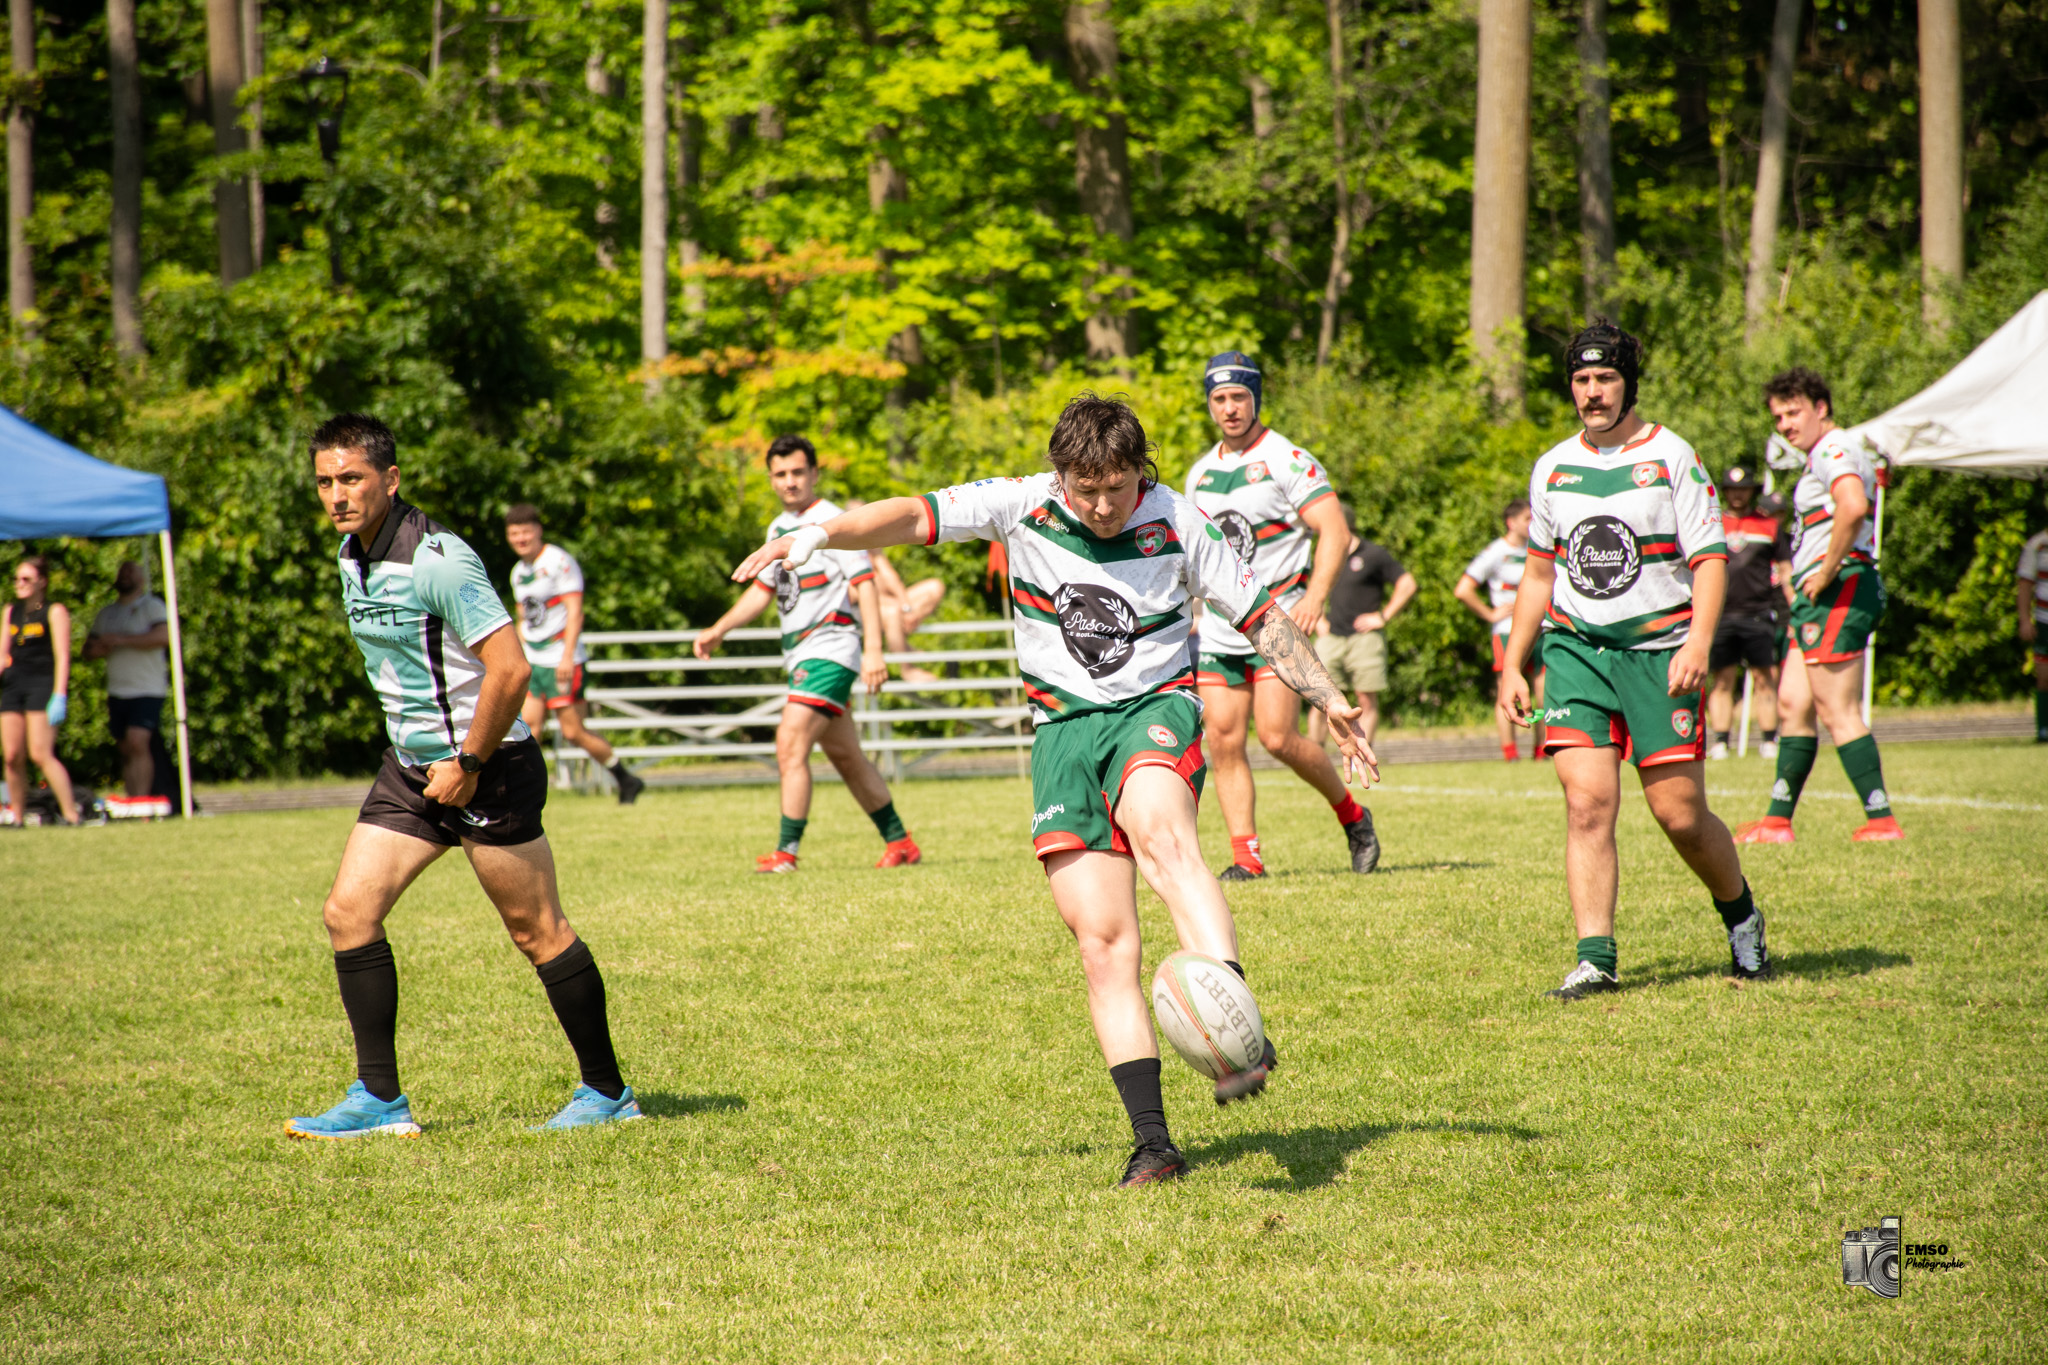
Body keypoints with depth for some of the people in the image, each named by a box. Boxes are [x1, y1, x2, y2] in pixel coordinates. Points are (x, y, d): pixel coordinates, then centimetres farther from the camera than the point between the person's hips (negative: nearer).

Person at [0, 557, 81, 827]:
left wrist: (59, 696, -14)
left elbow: (62, 657, -7)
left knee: (40, 754, -16)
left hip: (43, 683, -6)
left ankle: (72, 815, -15)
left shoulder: (55, 611, -1)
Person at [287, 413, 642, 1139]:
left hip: (487, 765, -8)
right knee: (349, 912, -1)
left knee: (536, 930, -1)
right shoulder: (351, 556, 7)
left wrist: (468, 764, -19)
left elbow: (509, 667, -24)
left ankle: (607, 1092, 11)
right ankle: (379, 1099, 3)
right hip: (409, 766, 9)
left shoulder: (437, 560, -21)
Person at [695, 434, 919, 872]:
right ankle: (900, 843, 21)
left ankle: (786, 852, -16)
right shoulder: (779, 527, 15)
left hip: (830, 648, -9)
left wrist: (874, 651, -23)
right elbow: (763, 589, 25)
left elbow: (865, 585, -15)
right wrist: (718, 631, 17)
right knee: (846, 756, 13)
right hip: (800, 655, 9)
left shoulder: (831, 522, -11)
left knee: (791, 744, -17)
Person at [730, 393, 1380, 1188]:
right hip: (1065, 728, 2)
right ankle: (1153, 1143, -8)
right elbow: (917, 517, -3)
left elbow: (1259, 614, 5)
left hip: (1156, 710, -2)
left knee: (1160, 833, -37)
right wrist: (817, 535, -17)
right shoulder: (1023, 507, -3)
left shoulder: (1177, 524, -3)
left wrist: (1328, 702, 0)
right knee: (1102, 942, -8)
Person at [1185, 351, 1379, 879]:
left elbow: (1334, 531, -14)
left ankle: (1352, 815, 10)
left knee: (1279, 738, -13)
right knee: (1223, 742, -3)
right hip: (1217, 629, 6)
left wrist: (1315, 596, -26)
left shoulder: (1286, 459, -7)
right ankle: (1246, 854, 0)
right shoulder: (1201, 472, 14)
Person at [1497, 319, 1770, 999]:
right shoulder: (1553, 467, 11)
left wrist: (1698, 642, -20)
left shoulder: (1671, 458, -2)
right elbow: (1540, 571, 21)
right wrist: (1513, 666, 17)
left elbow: (1709, 559, -5)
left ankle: (1740, 913, 26)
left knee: (1680, 815, -2)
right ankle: (1595, 960, -12)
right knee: (1587, 803, -12)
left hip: (1659, 650, -3)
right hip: (1577, 648, 3)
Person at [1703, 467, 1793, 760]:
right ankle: (1720, 742, 1)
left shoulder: (1769, 525, 11)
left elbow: (1785, 571, 13)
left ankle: (1769, 741, 2)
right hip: (1720, 614, 0)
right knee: (1722, 680, -1)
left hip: (1759, 612, 0)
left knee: (1764, 678, -1)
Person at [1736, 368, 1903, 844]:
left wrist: (1827, 573, -23)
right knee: (1792, 705, 10)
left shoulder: (1834, 451, -11)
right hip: (1817, 597, 11)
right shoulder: (1825, 456, 23)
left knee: (1838, 712, -11)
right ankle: (1777, 822, 13)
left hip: (1837, 590, -11)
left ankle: (1881, 820, -11)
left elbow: (1853, 506, -31)